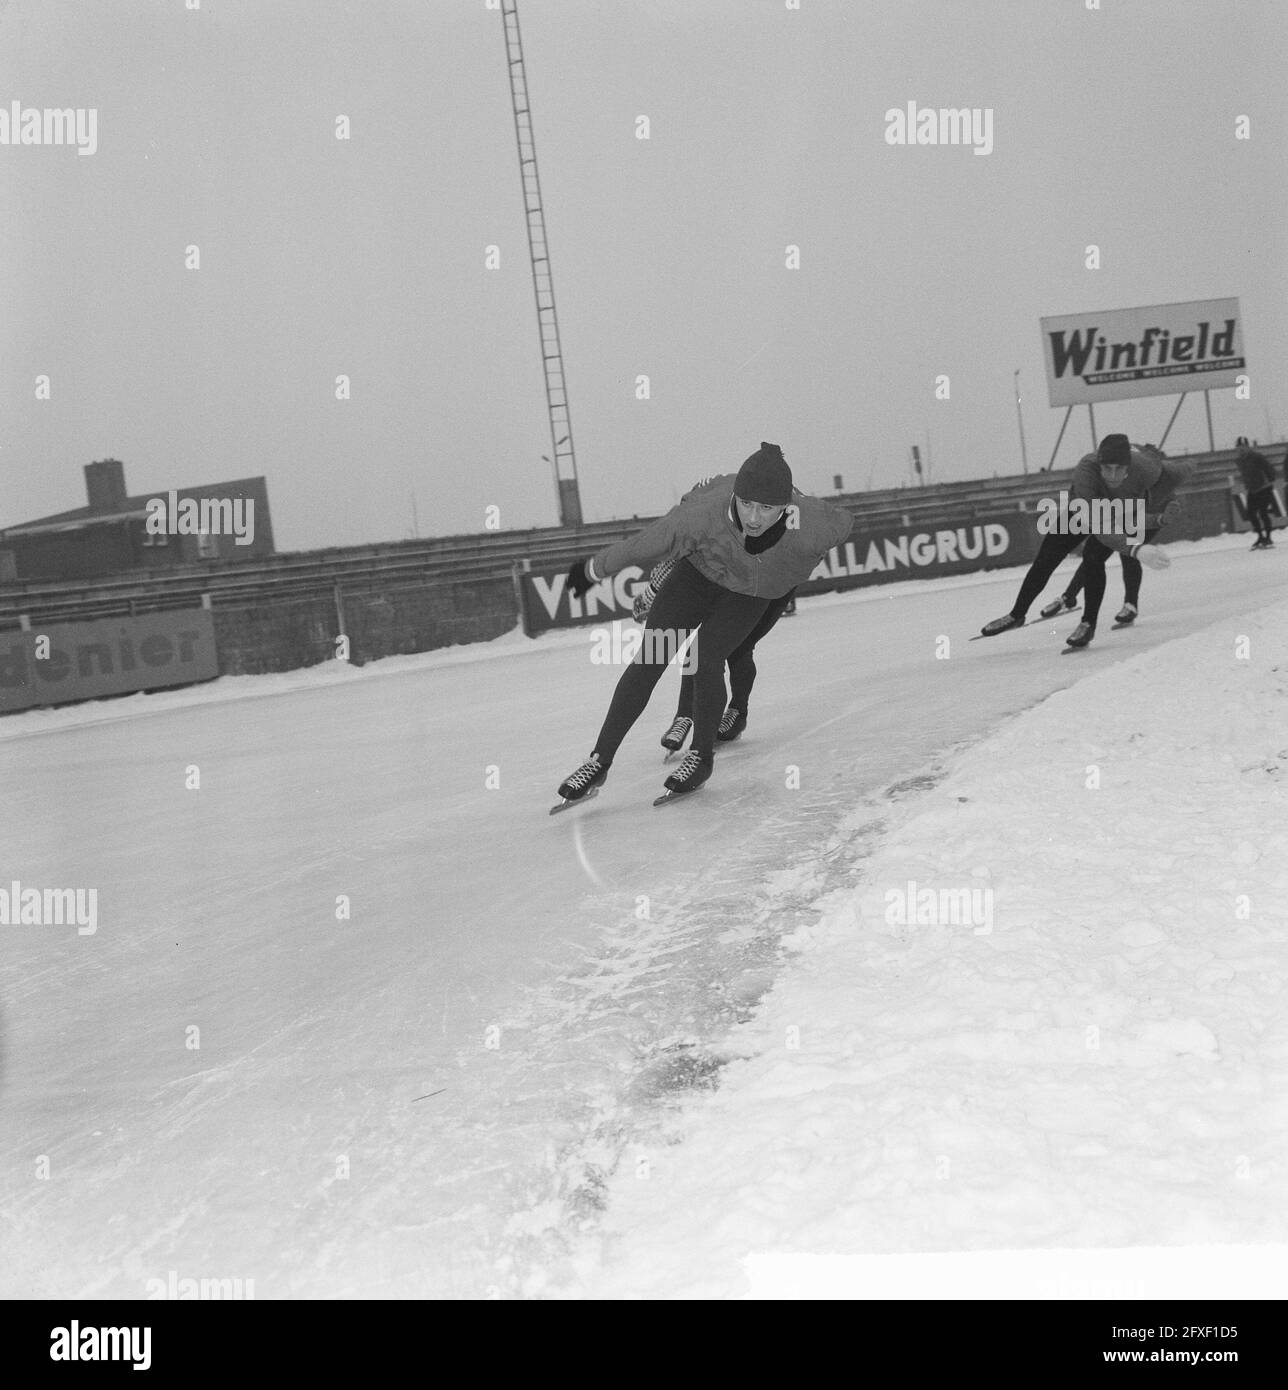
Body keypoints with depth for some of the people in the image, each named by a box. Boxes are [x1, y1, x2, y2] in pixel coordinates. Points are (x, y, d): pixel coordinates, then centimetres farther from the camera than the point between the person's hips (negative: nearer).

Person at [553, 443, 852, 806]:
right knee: (649, 659, -9)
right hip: (698, 572, 0)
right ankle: (599, 760, -1)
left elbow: (843, 521, -12)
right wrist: (594, 569, -12)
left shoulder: (811, 529, -37)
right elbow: (644, 544, -25)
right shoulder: (705, 515, -40)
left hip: (751, 593, 0)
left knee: (705, 660, -19)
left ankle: (701, 757, 3)